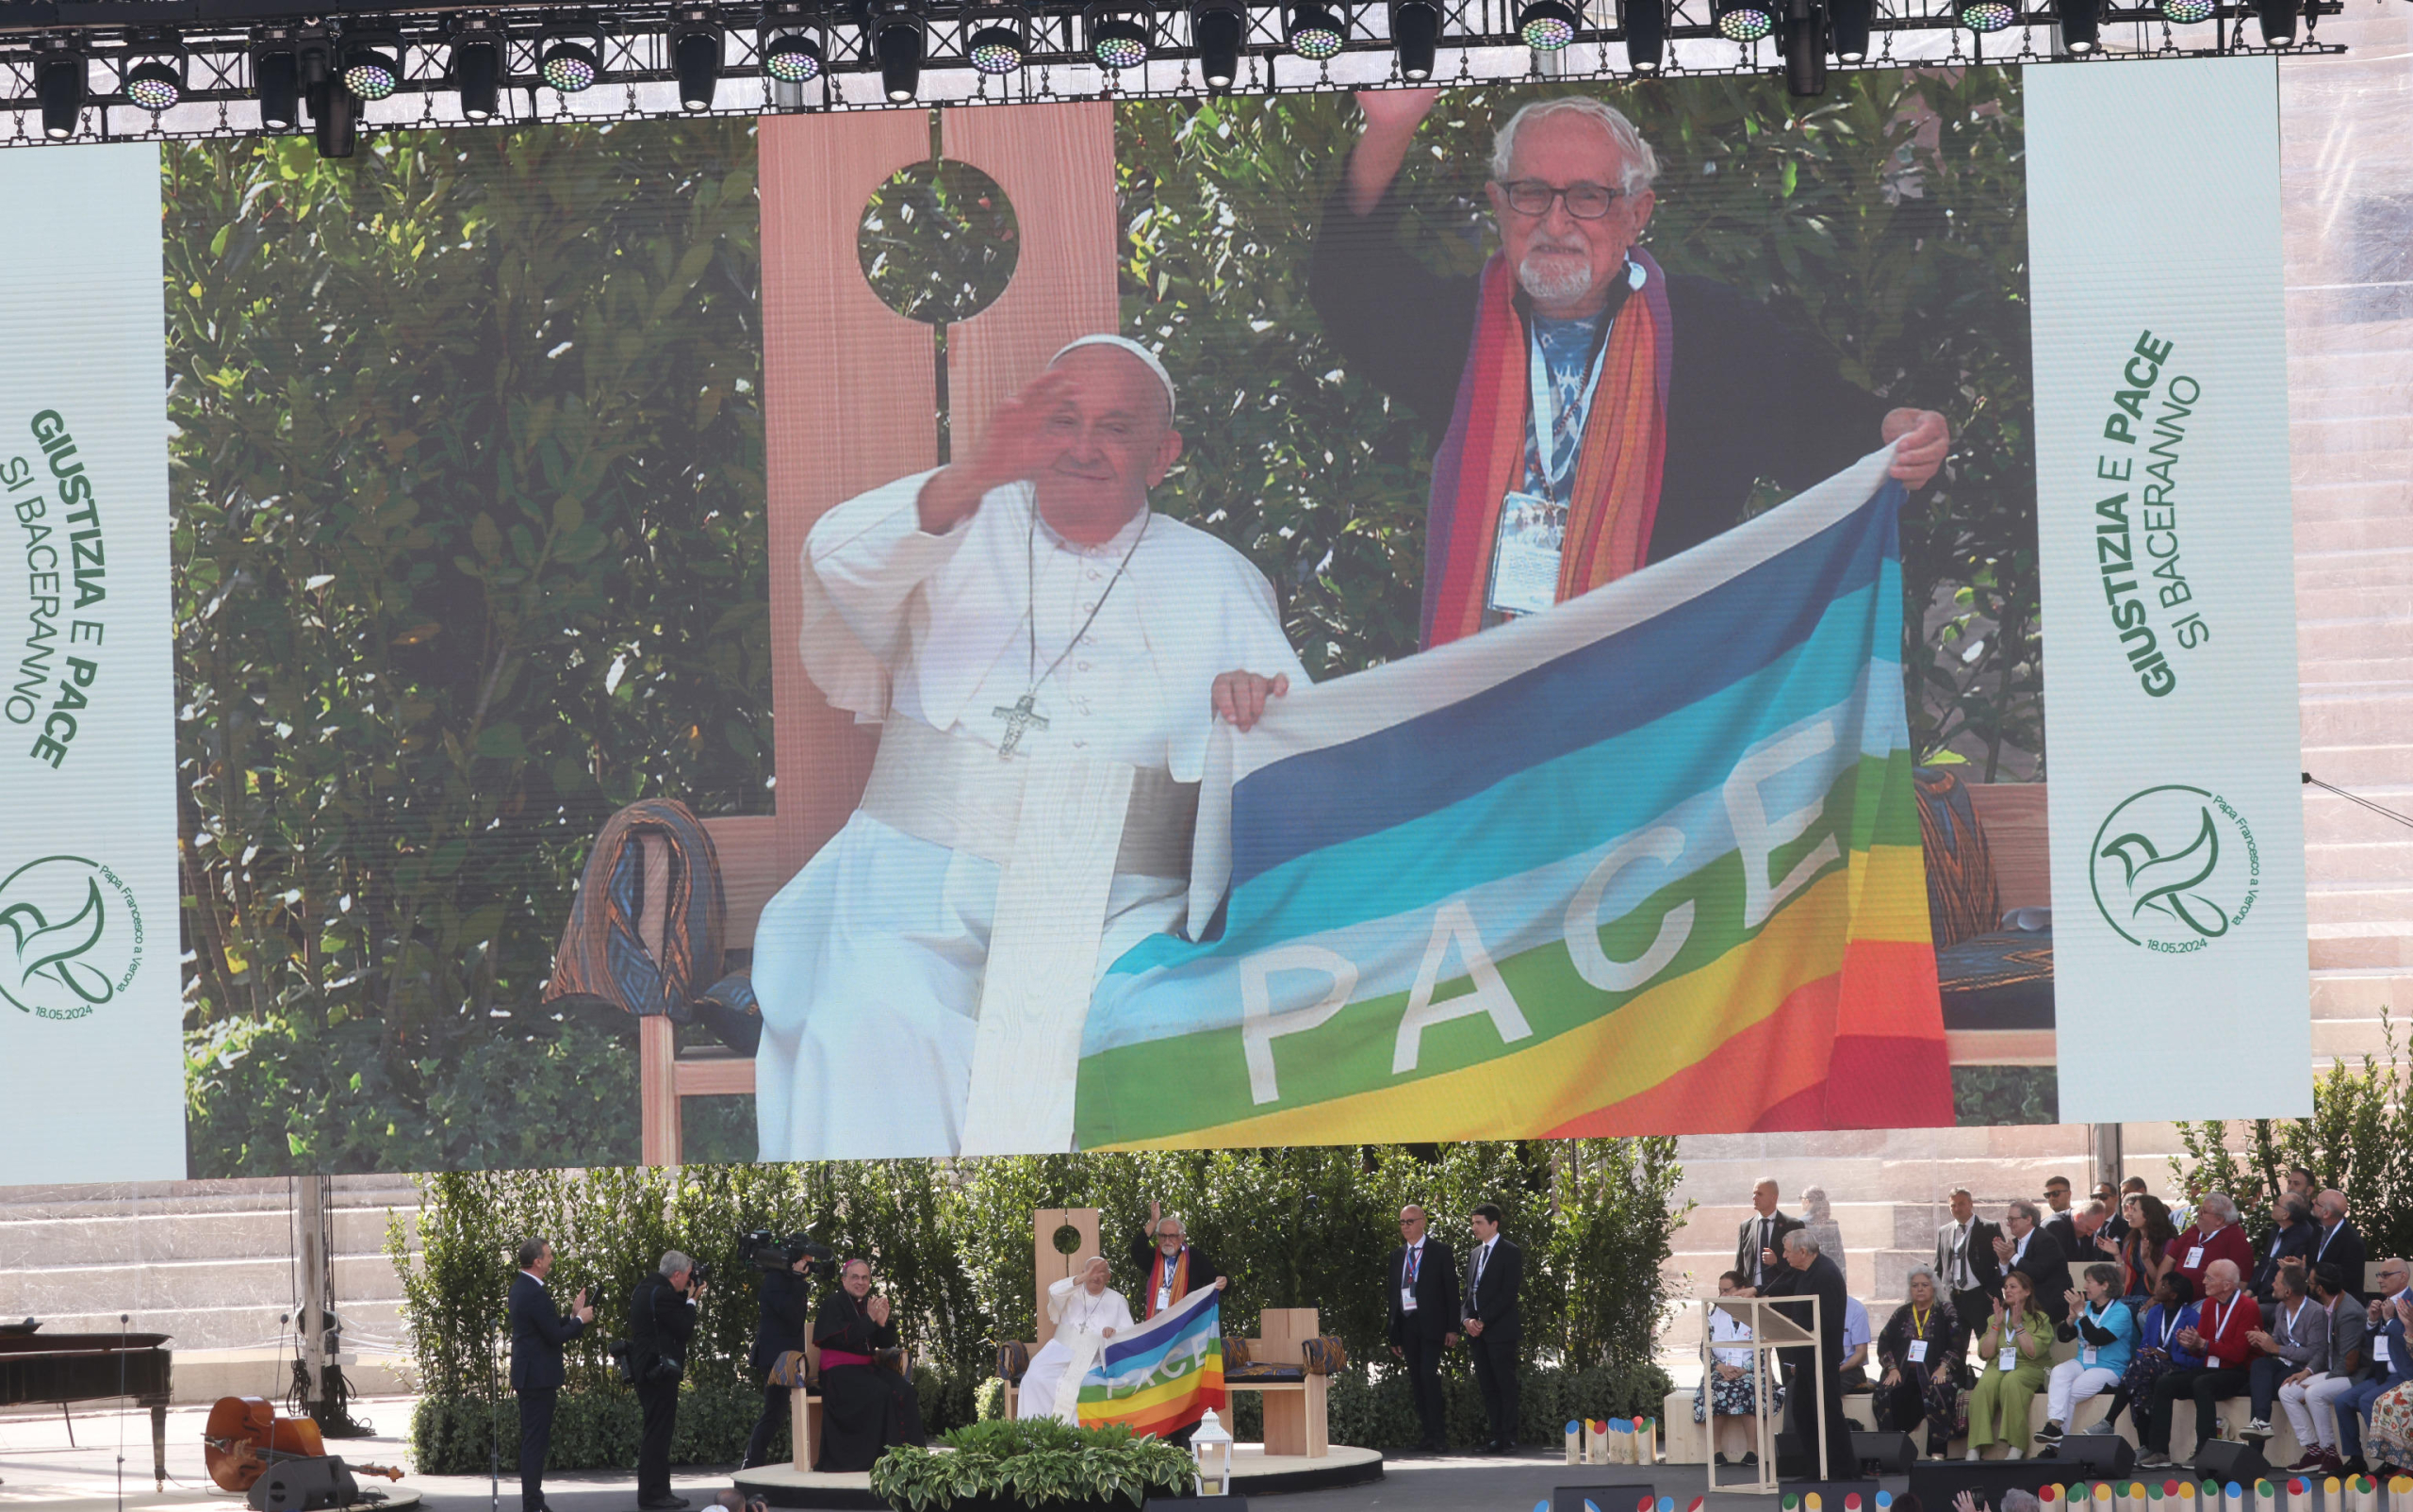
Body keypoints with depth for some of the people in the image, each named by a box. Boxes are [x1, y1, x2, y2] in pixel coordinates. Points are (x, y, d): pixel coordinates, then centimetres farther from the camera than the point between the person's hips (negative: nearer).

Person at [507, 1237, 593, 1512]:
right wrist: (580, 1320, -5)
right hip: (538, 1376, -11)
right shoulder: (535, 1293, -20)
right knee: (536, 1441, -7)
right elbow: (556, 1336, -20)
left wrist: (572, 1316, 11)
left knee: (533, 1442, 15)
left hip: (528, 1374, 11)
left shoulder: (521, 1287, 12)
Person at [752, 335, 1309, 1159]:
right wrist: (971, 478, -23)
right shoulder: (963, 531, 17)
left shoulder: (1216, 579, 21)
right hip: (922, 881, 0)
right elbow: (839, 562, -5)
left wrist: (1256, 702, -14)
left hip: (1115, 905, 0)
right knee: (875, 1019, -32)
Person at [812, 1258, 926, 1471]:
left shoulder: (872, 1304, 15)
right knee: (880, 1393, -31)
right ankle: (878, 1456, -29)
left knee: (903, 1390, -20)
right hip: (840, 1371, -6)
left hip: (867, 1369, 6)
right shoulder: (833, 1304, -3)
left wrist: (883, 1323, -10)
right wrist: (869, 1320, -21)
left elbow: (886, 1344, 11)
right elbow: (841, 1338, -17)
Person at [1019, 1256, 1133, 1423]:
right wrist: (1082, 1278, -22)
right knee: (1035, 1377, -26)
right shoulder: (1073, 1293, 14)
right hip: (1062, 1351, 1)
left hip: (1094, 1358, -1)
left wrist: (1115, 1332, -17)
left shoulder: (1117, 1300, 15)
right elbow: (1054, 1290, -10)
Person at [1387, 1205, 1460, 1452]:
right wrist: (1394, 1336, 10)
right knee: (1416, 1380, 5)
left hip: (1430, 1324, -5)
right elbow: (1393, 1294, 15)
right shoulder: (1397, 1255, 15)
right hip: (1406, 1324, 5)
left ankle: (1436, 1435, -14)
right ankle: (1427, 1433, 10)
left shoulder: (1440, 1252, 2)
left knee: (1429, 1374, -16)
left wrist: (1452, 1329, -8)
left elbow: (1451, 1290, 0)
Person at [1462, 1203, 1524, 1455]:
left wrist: (1483, 1321, -15)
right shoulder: (1475, 1254, 19)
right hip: (1477, 1331, 7)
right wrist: (1466, 1319, 0)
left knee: (1505, 1385, -6)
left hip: (1500, 1330, -7)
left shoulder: (1510, 1252, -4)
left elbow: (1508, 1292, -12)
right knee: (1487, 1387, 5)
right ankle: (1496, 1436, 7)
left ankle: (1508, 1438, -5)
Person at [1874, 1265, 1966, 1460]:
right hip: (1903, 1375, 3)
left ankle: (1938, 1453, -35)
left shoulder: (1946, 1312, 10)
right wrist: (1892, 1369, -3)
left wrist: (1943, 1368, -13)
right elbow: (1883, 1344, 13)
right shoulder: (1901, 1314, 20)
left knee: (1938, 1393, -35)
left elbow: (1958, 1345, 1)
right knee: (1885, 1395, -28)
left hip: (1934, 1374, -3)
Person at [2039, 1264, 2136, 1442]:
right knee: (2058, 1373, -25)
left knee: (2070, 1393, -24)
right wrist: (2072, 1318, -8)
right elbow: (2063, 1337, 10)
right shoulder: (2087, 1306, 13)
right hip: (2082, 1363, 6)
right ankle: (2054, 1423, -36)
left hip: (2109, 1369, -6)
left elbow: (2097, 1338, -22)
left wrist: (2081, 1314, -22)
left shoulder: (2121, 1312, -8)